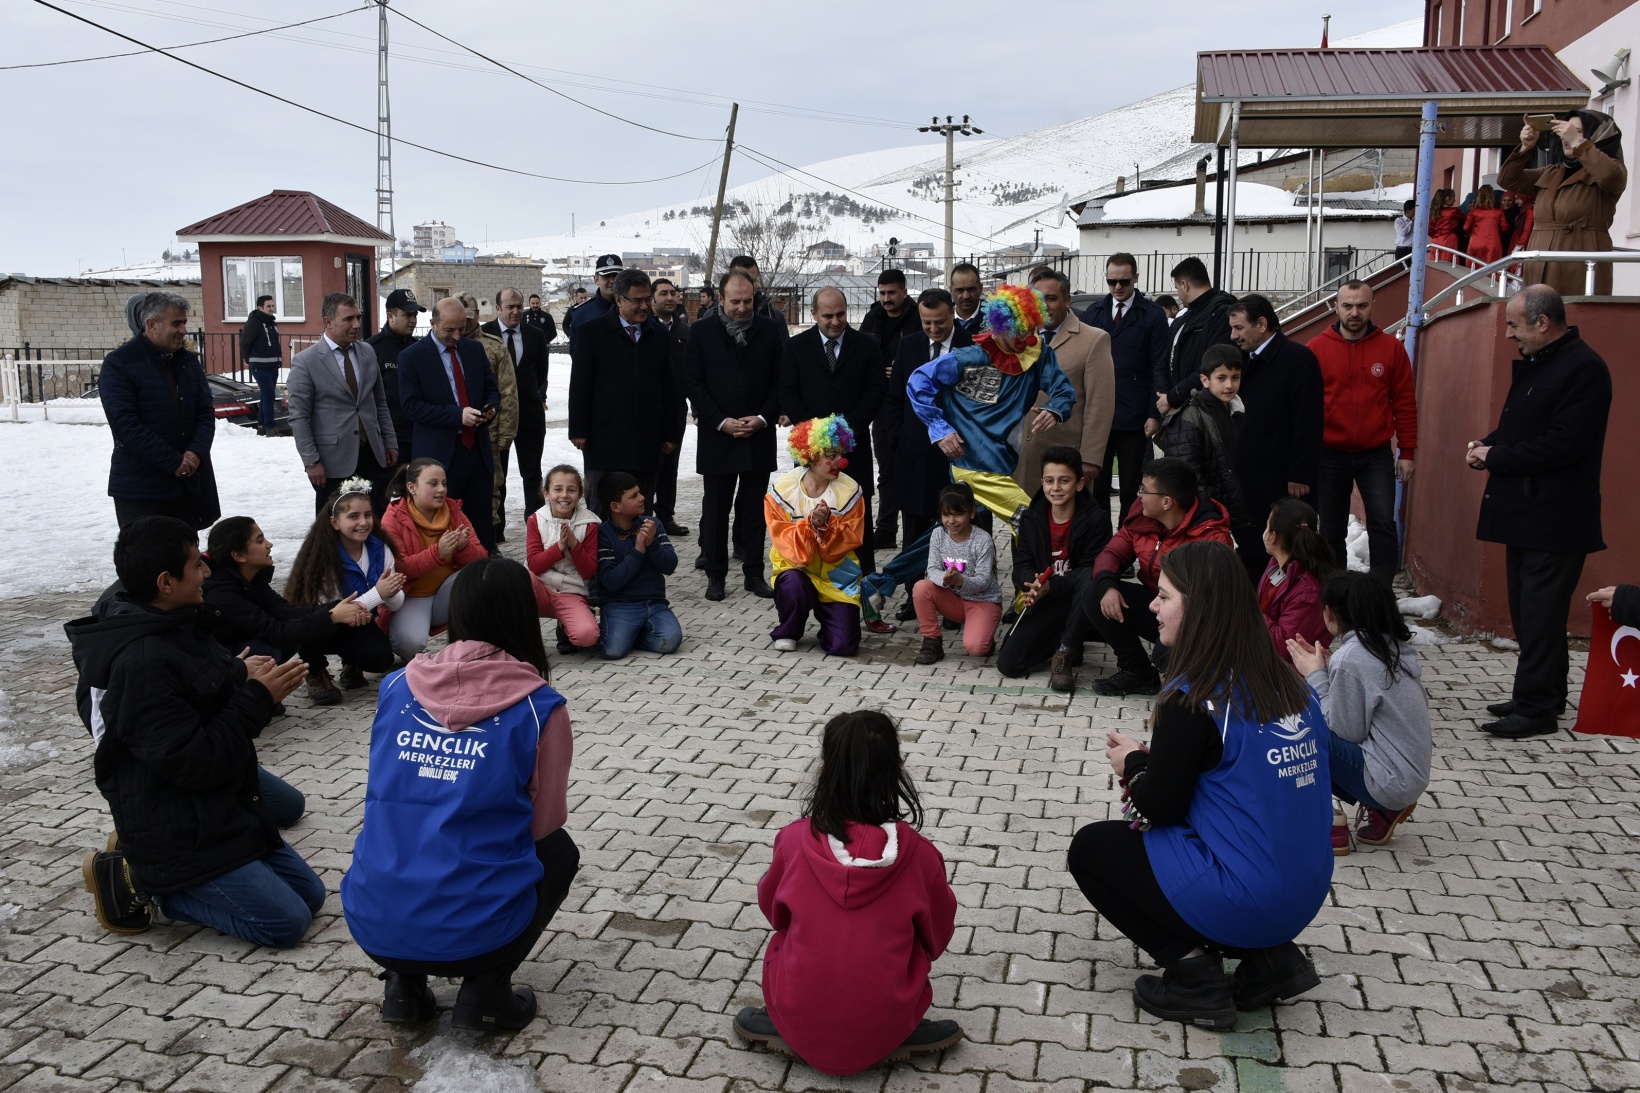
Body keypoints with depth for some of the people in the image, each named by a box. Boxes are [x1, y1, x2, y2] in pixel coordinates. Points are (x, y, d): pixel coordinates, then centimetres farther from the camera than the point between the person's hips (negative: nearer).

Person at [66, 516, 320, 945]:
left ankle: (147, 867, 15)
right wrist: (257, 699, -20)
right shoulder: (141, 663, -26)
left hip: (221, 811, 10)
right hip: (179, 839, -10)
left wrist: (240, 677, -4)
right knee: (286, 922, -10)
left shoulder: (170, 628, 5)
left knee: (310, 894, 12)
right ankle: (139, 882, 1)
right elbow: (192, 763, -27)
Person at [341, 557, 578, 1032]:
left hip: (372, 928, 4)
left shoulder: (397, 688, 4)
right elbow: (544, 822, 4)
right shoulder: (538, 706, -7)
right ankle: (486, 989, 9)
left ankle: (404, 982, 18)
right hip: (476, 933, -4)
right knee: (559, 851, 26)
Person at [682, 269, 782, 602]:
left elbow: (780, 380, 5)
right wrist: (721, 421, -11)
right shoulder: (701, 332, 1)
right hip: (716, 436, -1)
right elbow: (693, 383, -1)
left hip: (759, 436, 1)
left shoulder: (769, 330, 5)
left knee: (754, 509, 7)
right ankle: (715, 575, 13)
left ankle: (754, 574, 15)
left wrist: (763, 418, -8)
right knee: (715, 510, 4)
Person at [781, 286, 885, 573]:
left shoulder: (866, 346, 6)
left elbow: (875, 392, 1)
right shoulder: (796, 346, 6)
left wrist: (850, 428, -11)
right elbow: (788, 393, 1)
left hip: (854, 443, 0)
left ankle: (864, 578, 8)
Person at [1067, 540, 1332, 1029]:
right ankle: (1270, 958, 16)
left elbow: (1158, 809, -11)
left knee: (1090, 847, 11)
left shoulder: (1194, 699, -19)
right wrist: (1158, 760, 9)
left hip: (1242, 904, -7)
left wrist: (1132, 764, 8)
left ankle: (1193, 974, 2)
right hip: (1305, 895, 7)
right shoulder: (1288, 685, 3)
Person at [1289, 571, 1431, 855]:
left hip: (1392, 782, -9)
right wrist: (1327, 667, 5)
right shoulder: (1393, 644, 5)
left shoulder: (1349, 658, -21)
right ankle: (1384, 809, 14)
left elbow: (1346, 731, -14)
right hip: (1412, 775, 9)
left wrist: (1315, 676, -7)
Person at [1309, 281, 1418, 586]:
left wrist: (1407, 452, 2)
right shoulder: (1317, 348, -1)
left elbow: (1405, 402, 4)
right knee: (1331, 531, 8)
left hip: (1376, 455, 0)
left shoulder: (1391, 347, 1)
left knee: (1383, 523, -9)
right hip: (1329, 455, 0)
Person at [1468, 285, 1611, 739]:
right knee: (1528, 611, 15)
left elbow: (1564, 443, -23)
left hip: (1555, 518, -10)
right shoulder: (1531, 364, 14)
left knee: (1540, 615, -6)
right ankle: (1543, 696, 26)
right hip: (1525, 512, 10)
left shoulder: (1583, 368, -16)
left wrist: (1495, 457, -15)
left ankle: (1535, 708, 1)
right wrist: (1489, 443, 3)